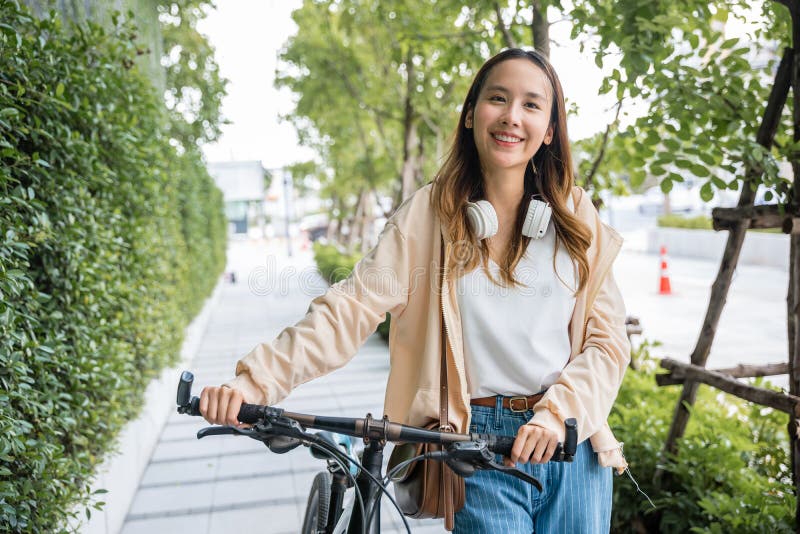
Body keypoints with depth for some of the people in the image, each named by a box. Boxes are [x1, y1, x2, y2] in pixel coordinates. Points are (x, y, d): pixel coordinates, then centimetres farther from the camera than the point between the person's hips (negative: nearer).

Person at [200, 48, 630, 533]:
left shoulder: (576, 216, 3)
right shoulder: (431, 214, -4)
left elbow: (608, 339, 1)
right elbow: (352, 309, -11)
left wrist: (558, 412, -15)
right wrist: (256, 381, -21)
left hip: (573, 442, 3)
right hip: (480, 447, -2)